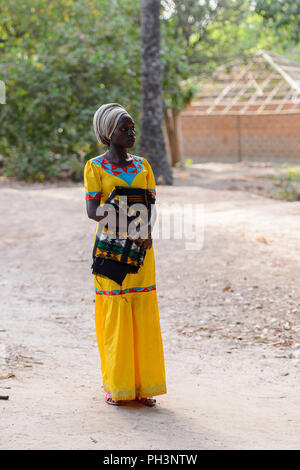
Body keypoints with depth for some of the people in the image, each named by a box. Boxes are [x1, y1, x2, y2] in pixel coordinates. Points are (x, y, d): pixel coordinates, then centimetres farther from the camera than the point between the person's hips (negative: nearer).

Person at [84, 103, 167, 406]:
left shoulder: (142, 166, 11)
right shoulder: (95, 167, -1)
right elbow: (93, 211, -10)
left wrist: (147, 232, -14)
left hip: (141, 250, 4)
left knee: (144, 316, 2)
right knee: (114, 316, -2)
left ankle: (143, 385, 10)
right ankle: (115, 386, 8)